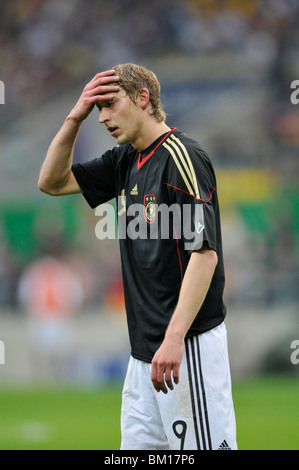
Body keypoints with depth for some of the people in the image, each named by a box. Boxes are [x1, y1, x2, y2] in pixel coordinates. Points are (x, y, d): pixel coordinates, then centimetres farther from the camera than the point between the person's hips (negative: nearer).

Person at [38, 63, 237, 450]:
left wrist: (174, 339, -27)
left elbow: (204, 252, -20)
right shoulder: (125, 160, 14)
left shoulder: (181, 157, -13)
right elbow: (52, 182, 20)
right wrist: (75, 117, 5)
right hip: (145, 348, 9)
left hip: (189, 345, -9)